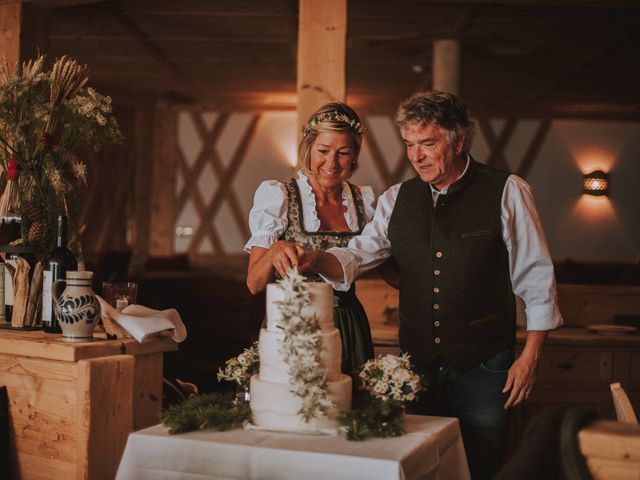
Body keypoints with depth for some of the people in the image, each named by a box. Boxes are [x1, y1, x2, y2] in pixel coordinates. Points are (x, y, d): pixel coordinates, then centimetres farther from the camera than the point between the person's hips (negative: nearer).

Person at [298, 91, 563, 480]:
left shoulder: (507, 192, -5)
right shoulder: (397, 199, 5)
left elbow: (537, 279, -4)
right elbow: (357, 257, 1)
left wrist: (530, 357, -7)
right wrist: (316, 258, -20)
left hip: (483, 371, -3)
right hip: (417, 369, 4)